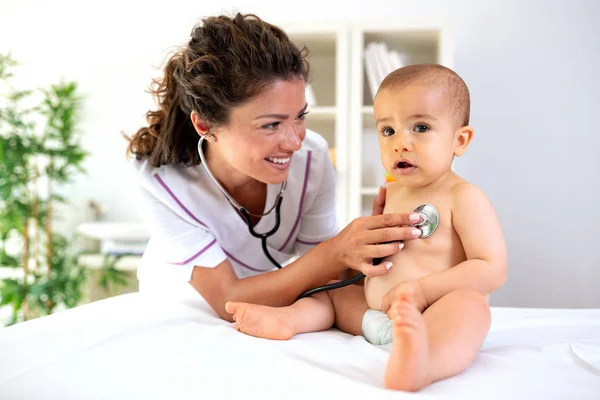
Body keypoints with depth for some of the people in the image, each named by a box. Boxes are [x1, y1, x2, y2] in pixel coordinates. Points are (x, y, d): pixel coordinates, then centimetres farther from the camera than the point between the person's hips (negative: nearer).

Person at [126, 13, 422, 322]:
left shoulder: (311, 157, -21)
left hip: (271, 308, 2)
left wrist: (367, 249, -32)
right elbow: (227, 301, -28)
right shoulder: (159, 178, -27)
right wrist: (336, 252, -40)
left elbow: (320, 273, -11)